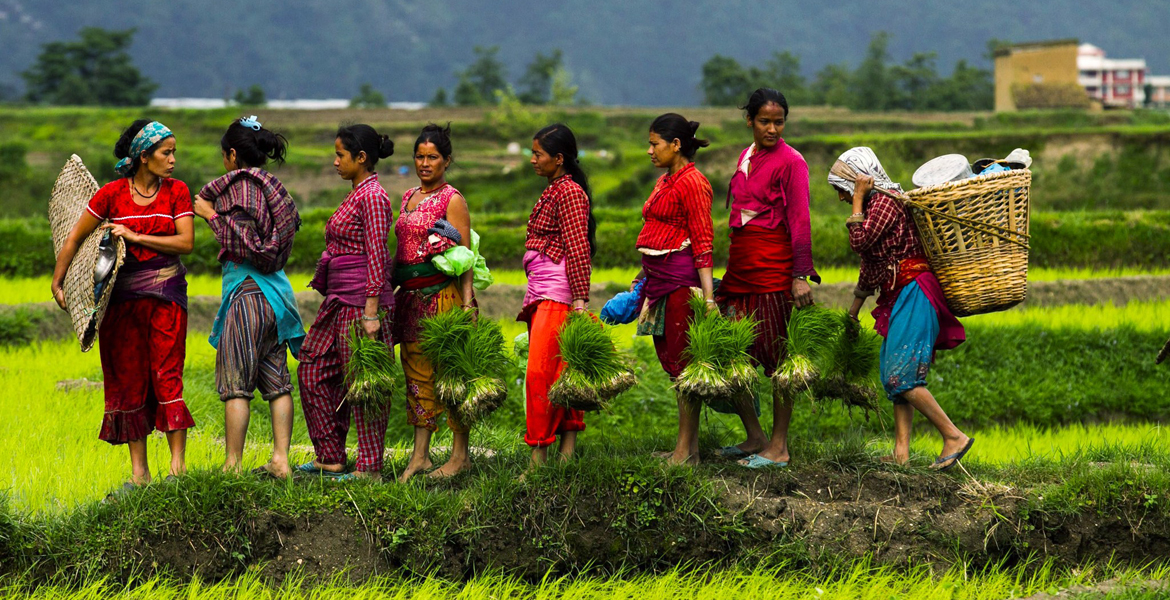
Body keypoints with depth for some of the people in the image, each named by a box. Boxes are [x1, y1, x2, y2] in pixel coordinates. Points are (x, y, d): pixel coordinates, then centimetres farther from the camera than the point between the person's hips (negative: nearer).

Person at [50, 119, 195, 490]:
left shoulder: (176, 192, 1)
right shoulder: (112, 194, -2)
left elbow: (186, 243, -9)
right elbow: (75, 238, 6)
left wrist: (136, 237, -15)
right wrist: (57, 282, 4)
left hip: (166, 295, -1)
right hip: (123, 296, 1)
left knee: (167, 374, -9)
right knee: (128, 379, 2)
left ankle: (178, 464, -10)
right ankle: (138, 470, 7)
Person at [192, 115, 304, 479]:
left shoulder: (241, 185, -10)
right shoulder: (272, 187, 14)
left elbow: (243, 245, -16)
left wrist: (212, 215, -7)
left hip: (248, 291, -8)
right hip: (275, 290, 8)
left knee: (235, 383, -4)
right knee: (276, 381, 8)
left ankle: (233, 466, -4)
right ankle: (280, 460, 5)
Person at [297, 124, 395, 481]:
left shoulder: (373, 197, -13)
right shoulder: (356, 195, 16)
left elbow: (376, 256, -18)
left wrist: (371, 311, -21)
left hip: (361, 302, -11)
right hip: (340, 301, 11)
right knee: (313, 371, 13)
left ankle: (370, 468, 0)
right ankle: (330, 458, 19)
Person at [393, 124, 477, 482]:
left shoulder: (452, 200, -5)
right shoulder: (409, 198, 17)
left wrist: (467, 303, -17)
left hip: (443, 294, -7)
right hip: (412, 297, 7)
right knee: (417, 375, 6)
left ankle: (460, 455, 1)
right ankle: (420, 456, 9)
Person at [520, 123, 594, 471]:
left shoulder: (569, 192, -10)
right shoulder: (553, 191, 20)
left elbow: (578, 250, -16)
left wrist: (580, 301, -20)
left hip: (558, 294, -10)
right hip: (540, 295, 10)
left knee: (540, 372, -13)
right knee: (559, 372, 8)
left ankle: (538, 456, -12)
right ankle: (568, 450, 10)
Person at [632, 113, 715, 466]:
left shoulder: (692, 182, -11)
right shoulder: (663, 183, 17)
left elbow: (703, 242, -15)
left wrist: (708, 295, -20)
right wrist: (642, 279, 25)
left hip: (682, 278, -10)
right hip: (658, 279, 10)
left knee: (683, 362, -6)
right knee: (669, 359, 10)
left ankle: (687, 450, -2)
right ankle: (688, 446, 15)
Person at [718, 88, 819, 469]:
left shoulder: (790, 162, -6)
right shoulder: (746, 158, 16)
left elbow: (800, 221, -11)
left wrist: (801, 276, -16)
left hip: (773, 265, -8)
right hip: (741, 262, 8)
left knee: (776, 355, -3)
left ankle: (779, 447, 3)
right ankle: (755, 438, 17)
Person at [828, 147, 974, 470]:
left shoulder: (886, 201, -10)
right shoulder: (875, 204, 20)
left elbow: (859, 242, -22)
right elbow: (869, 267, 29)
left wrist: (858, 197, -12)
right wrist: (853, 312, 34)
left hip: (913, 295, -11)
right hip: (898, 300, 11)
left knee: (901, 376, -16)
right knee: (894, 377, 6)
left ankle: (954, 437, -13)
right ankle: (901, 451, 2)